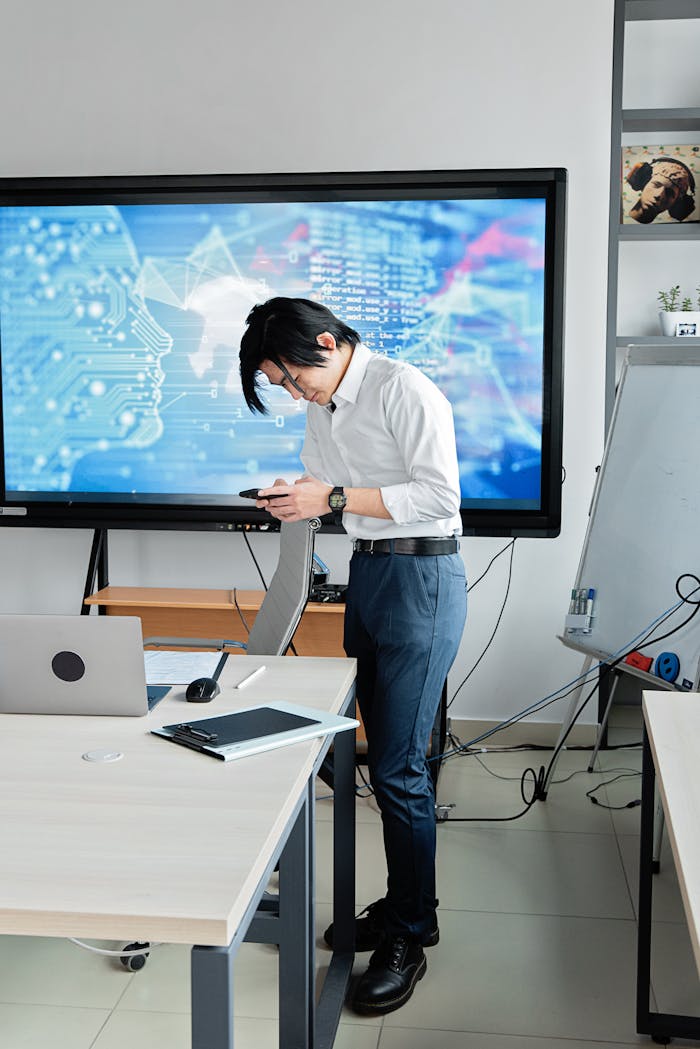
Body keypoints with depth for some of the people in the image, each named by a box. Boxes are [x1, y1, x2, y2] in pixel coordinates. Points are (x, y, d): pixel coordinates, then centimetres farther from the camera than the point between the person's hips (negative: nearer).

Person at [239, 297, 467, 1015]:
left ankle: (409, 937, 8)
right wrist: (295, 495, -2)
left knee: (398, 767, -6)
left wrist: (336, 498, -21)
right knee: (383, 754, 13)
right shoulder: (322, 404, 12)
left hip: (422, 577, -8)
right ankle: (402, 904, 27)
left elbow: (439, 494, -20)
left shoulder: (404, 390, -14)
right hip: (366, 573, 8)